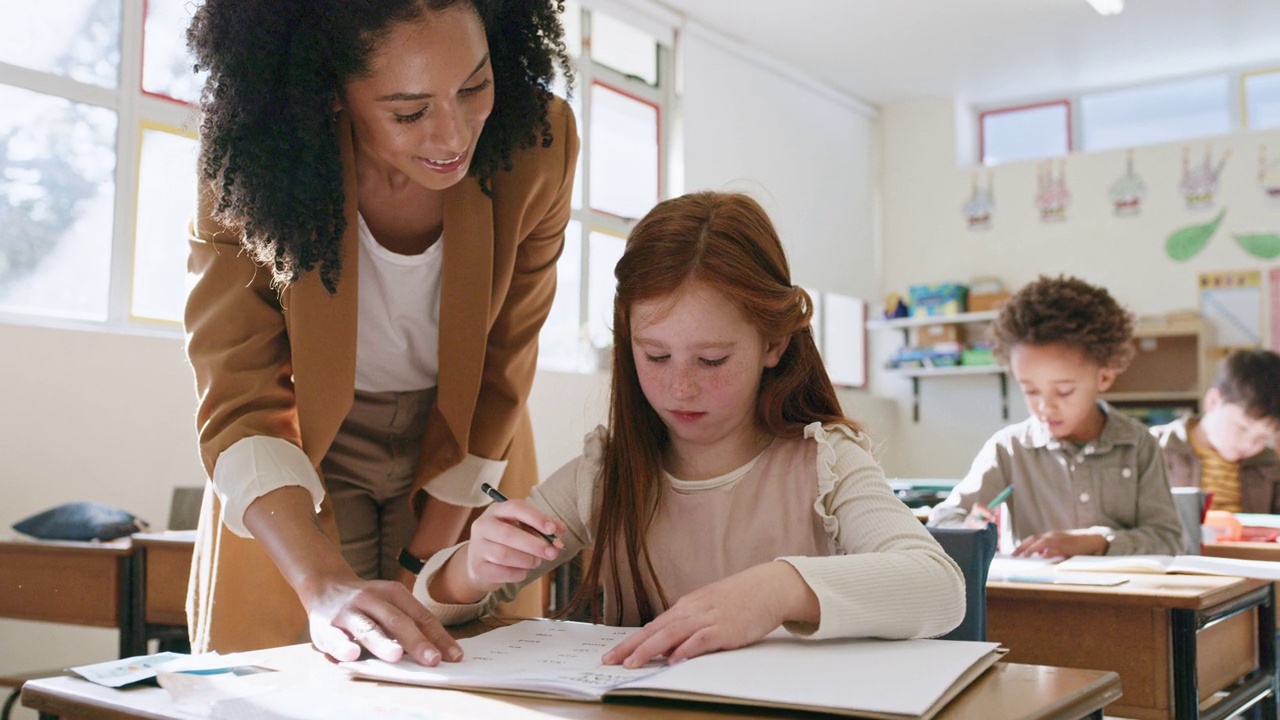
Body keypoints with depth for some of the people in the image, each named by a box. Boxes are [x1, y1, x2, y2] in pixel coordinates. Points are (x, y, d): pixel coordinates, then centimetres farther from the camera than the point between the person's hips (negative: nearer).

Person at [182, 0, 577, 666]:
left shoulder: (537, 143, -22)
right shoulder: (253, 159, -25)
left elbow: (499, 380, -14)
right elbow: (241, 404, -26)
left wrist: (425, 569, -14)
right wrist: (327, 585, -41)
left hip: (465, 459, 1)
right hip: (309, 455, -1)